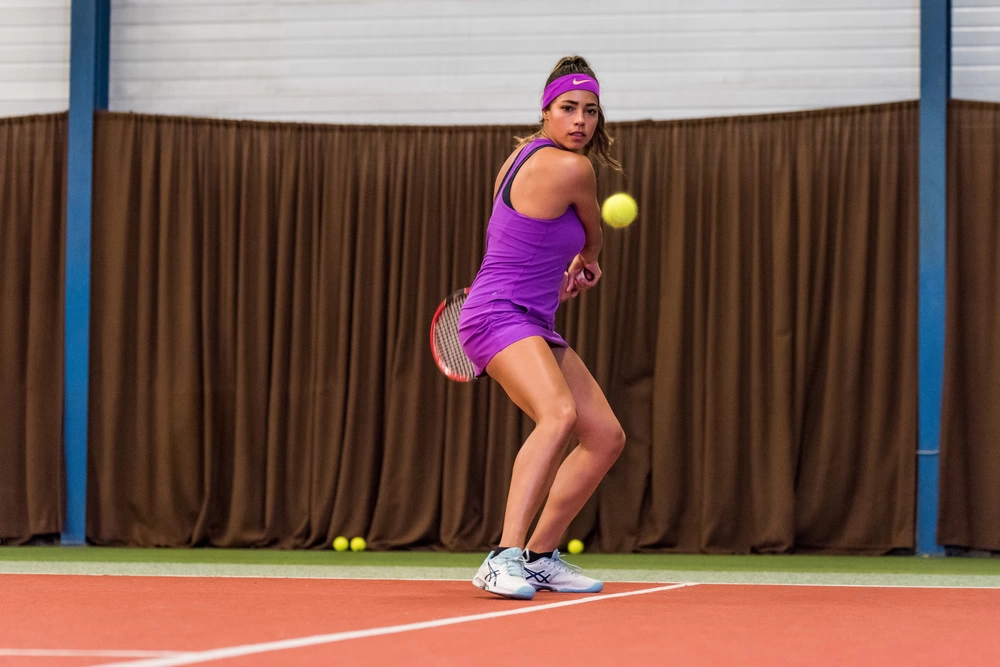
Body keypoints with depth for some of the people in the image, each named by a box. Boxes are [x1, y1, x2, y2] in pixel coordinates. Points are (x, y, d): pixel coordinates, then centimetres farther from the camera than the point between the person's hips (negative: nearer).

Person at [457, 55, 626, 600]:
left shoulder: (527, 152, 12)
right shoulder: (572, 168, -15)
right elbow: (593, 234, 6)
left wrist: (569, 265, 29)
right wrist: (589, 259, 27)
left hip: (533, 327, 10)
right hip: (499, 315, -10)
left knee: (606, 437, 11)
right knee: (559, 413, -35)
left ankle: (539, 556, 20)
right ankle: (504, 558, -42)